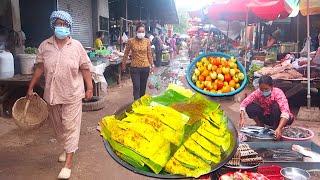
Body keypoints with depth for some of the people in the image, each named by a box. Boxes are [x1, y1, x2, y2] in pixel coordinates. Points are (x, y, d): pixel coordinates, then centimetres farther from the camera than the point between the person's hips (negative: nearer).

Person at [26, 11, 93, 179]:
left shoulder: (76, 46, -5)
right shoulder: (45, 46, 1)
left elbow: (85, 68, -2)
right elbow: (39, 68, 6)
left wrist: (89, 88, -3)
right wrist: (31, 87, 8)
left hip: (72, 95, -3)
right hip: (52, 94, 4)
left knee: (70, 126, 0)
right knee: (58, 125, 17)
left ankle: (68, 162, 6)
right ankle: (67, 147, 41)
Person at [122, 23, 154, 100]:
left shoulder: (147, 41, 0)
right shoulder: (131, 41, -6)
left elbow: (149, 54, 7)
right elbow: (126, 54, 3)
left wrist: (152, 64, 5)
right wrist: (124, 64, 7)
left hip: (145, 67, 2)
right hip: (135, 68, -2)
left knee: (143, 87, 13)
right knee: (136, 87, -6)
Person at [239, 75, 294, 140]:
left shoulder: (278, 93, -28)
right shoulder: (257, 93, -18)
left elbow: (285, 112, -41)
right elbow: (243, 103, -25)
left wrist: (279, 129, -54)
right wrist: (242, 118, -42)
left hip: (279, 119, -2)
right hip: (265, 117, 2)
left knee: (276, 106, -33)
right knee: (250, 107, -23)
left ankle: (275, 128, -10)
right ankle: (260, 126, 0)